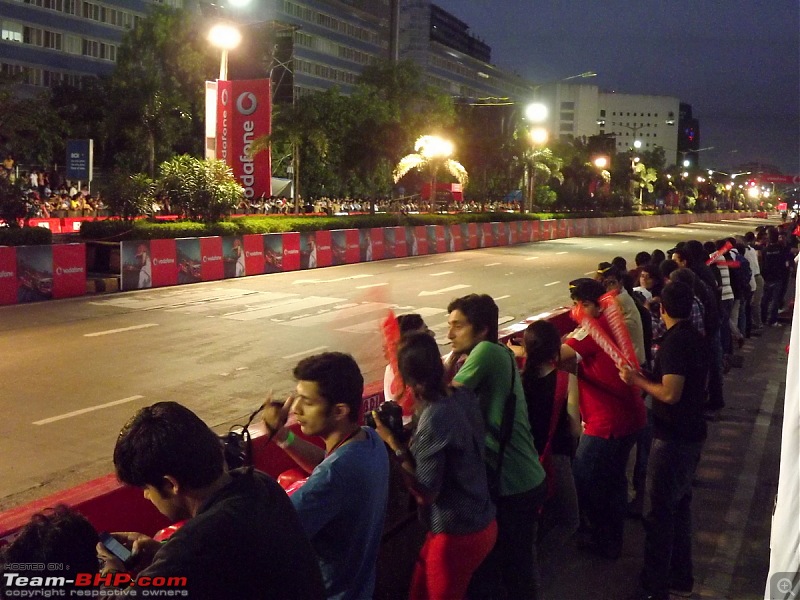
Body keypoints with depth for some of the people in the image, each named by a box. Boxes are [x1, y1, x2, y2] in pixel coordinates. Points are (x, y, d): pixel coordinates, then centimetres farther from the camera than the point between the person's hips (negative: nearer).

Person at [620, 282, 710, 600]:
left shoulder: (675, 342, -21)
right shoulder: (695, 338, 9)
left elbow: (670, 393, -27)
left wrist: (638, 380, -13)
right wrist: (649, 376, 17)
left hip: (672, 437, -10)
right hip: (691, 433, 10)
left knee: (661, 510, -2)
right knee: (680, 503, 18)